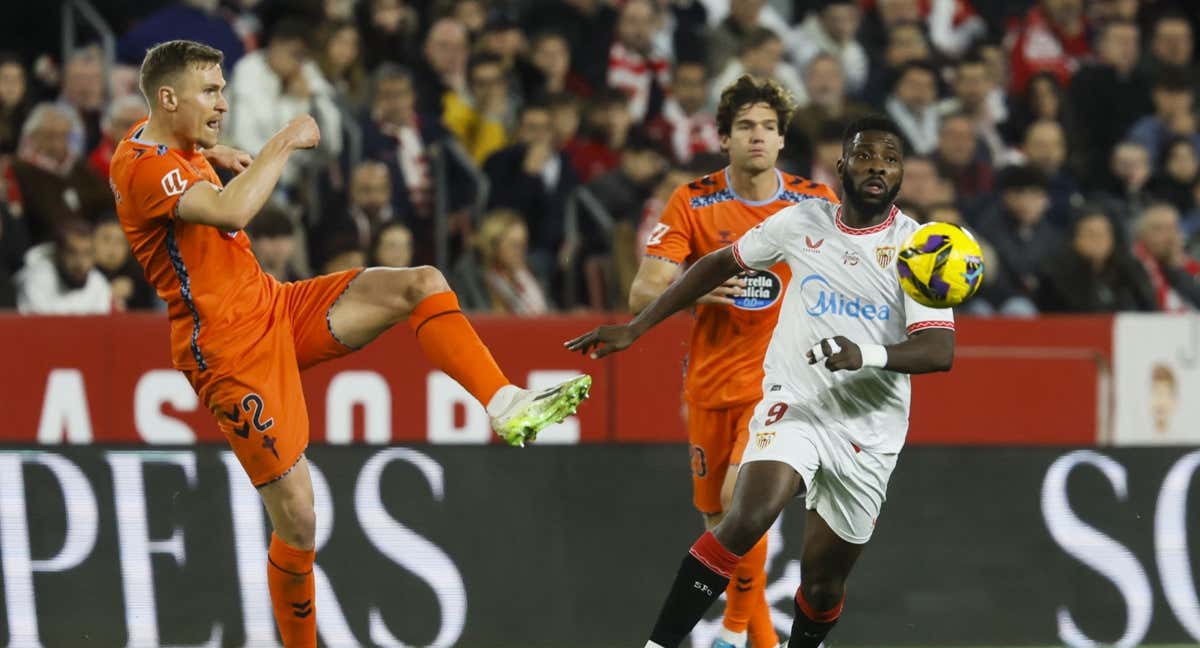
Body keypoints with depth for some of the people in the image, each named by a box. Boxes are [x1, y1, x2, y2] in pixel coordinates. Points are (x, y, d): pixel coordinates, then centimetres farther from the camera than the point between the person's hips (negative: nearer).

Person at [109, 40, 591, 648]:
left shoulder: (158, 137, 9)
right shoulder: (143, 166, -20)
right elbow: (231, 212, -38)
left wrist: (210, 153, 25)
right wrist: (284, 143, -25)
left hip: (276, 306, 10)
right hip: (232, 351, -10)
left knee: (422, 284, -7)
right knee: (297, 522, -9)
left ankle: (506, 406, -16)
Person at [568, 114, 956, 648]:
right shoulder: (801, 223, 1)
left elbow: (939, 351, -16)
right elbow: (720, 264, 16)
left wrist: (867, 354, -35)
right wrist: (634, 329, 14)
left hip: (868, 433, 0)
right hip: (794, 404, 0)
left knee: (823, 584, 7)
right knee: (748, 517, -28)